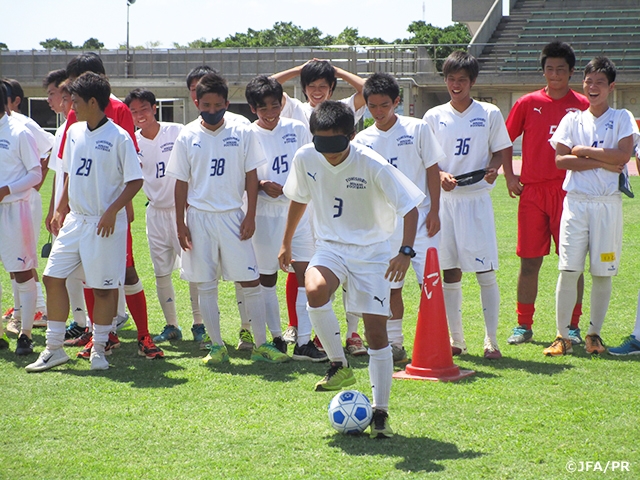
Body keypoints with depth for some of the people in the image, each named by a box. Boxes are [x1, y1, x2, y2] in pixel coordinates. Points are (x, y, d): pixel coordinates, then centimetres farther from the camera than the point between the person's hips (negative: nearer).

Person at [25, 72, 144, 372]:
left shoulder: (118, 137, -12)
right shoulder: (74, 132, 9)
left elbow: (135, 180, -12)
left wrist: (112, 211, -19)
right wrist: (61, 210, 15)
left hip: (105, 224, -7)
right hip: (75, 220, 7)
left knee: (103, 286, 0)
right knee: (53, 277, 4)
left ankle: (99, 349, 14)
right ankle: (54, 349, 12)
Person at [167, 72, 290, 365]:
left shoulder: (242, 134, 1)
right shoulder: (187, 137, 1)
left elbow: (251, 177, 5)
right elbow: (181, 183, 3)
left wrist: (250, 216, -3)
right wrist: (180, 224, -1)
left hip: (232, 217, 0)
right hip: (199, 217, 0)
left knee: (251, 282, -2)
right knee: (205, 285, 3)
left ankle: (261, 345, 6)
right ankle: (217, 346, 12)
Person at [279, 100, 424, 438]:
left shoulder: (373, 166, -20)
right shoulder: (305, 158, -8)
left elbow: (410, 208, -16)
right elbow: (299, 198, 13)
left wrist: (406, 252, -29)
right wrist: (286, 242, 19)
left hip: (372, 251, -2)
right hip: (330, 246, 3)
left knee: (376, 330, -7)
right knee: (314, 291, -31)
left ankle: (380, 412, 5)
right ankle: (339, 366, -11)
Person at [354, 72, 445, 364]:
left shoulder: (417, 129, -1)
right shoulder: (363, 140, 5)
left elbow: (432, 170, 1)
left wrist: (434, 211, -5)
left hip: (419, 217, -3)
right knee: (391, 286, 7)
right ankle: (394, 344, 15)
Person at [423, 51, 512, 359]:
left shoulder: (489, 114, 3)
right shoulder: (434, 116, 7)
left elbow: (502, 150, 9)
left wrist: (493, 168, -12)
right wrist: (440, 175, -11)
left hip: (477, 198, -2)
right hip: (445, 199, 2)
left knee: (485, 272, -5)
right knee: (450, 272, 5)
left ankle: (491, 340, 1)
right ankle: (456, 340, 14)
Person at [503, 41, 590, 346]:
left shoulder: (582, 106, 3)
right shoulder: (528, 103, 5)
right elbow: (505, 140, 12)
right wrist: (509, 175, 3)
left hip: (568, 192, -1)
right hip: (532, 192, 1)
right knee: (529, 261, 4)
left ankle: (572, 326, 9)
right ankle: (523, 325, 12)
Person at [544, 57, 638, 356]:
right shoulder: (573, 120, 10)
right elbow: (560, 160, -3)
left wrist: (583, 151, -7)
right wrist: (602, 162, -9)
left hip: (607, 202, -1)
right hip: (576, 201, 1)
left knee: (602, 272, 2)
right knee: (568, 270, -6)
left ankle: (594, 334, 13)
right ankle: (562, 335, -2)